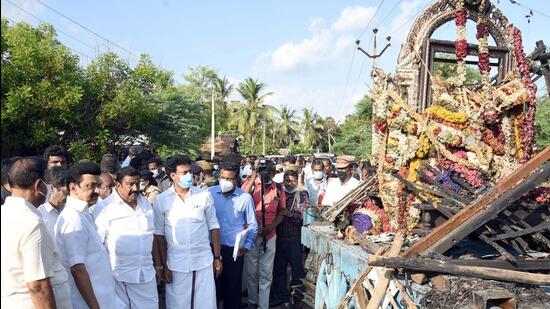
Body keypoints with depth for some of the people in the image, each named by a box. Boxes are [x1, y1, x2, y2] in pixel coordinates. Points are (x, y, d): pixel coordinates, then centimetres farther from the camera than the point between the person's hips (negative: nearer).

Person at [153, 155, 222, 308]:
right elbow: (159, 235, 1)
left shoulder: (205, 195, -3)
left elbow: (214, 227, 4)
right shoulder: (161, 200, -4)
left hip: (204, 262, 1)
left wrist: (217, 257, 3)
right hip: (176, 264, 0)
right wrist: (164, 266, -1)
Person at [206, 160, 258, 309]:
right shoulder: (209, 193, -4)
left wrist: (247, 246, -7)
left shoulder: (245, 197, -6)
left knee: (233, 286, 10)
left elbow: (252, 225, 2)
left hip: (234, 249, -1)